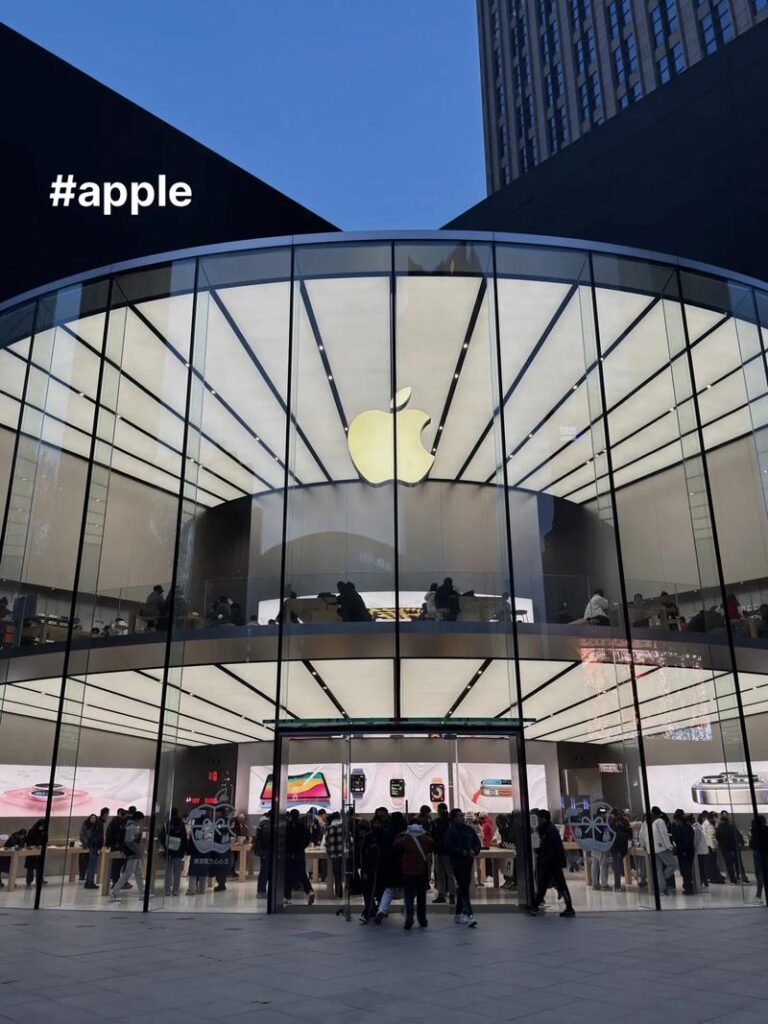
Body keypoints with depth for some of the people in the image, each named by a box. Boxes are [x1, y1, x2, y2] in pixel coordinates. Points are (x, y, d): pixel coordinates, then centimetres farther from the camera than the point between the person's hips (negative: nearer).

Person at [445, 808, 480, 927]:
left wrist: (474, 851, -6)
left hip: (468, 862, 6)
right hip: (457, 863, -6)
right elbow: (448, 847, -13)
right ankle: (469, 915, -16)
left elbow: (477, 843, 14)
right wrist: (462, 852, -21)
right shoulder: (451, 831, -8)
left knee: (462, 888, 14)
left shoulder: (469, 829, 9)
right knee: (463, 889, -13)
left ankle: (458, 915, 25)